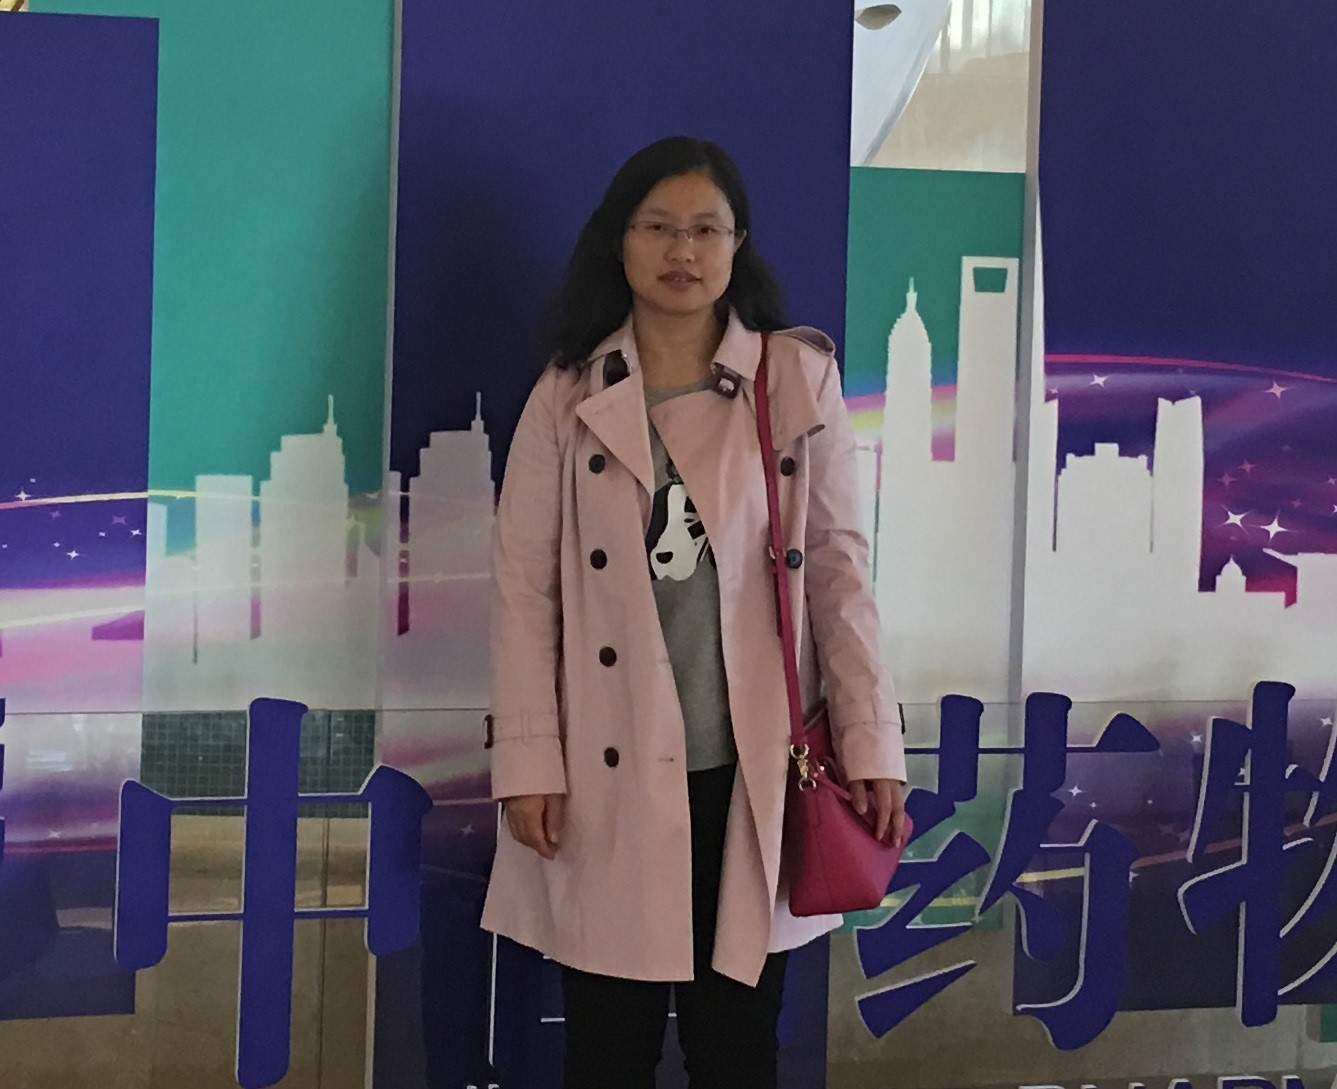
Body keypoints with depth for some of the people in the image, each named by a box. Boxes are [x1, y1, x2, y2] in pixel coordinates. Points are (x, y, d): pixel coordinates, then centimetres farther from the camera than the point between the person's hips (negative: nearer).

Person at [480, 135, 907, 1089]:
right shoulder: (569, 394, 3)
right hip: (609, 772, 0)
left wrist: (871, 743, -6)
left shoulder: (798, 377, 2)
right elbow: (524, 582, 0)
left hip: (752, 769, 0)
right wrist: (528, 760, -7)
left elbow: (838, 567, 1)